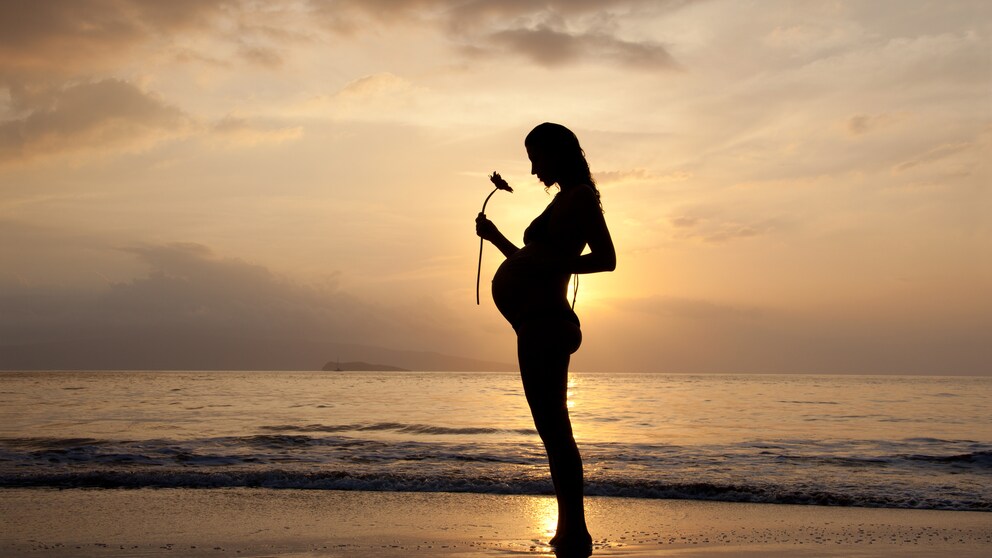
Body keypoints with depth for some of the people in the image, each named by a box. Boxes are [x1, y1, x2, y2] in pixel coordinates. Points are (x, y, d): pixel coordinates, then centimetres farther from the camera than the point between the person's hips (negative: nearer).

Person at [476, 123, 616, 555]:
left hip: (544, 322, -11)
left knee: (554, 431, -12)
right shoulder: (564, 201, 25)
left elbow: (607, 259, -16)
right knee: (554, 431, 11)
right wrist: (495, 237, 31)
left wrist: (556, 264, -20)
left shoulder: (580, 196, -5)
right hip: (540, 324, 11)